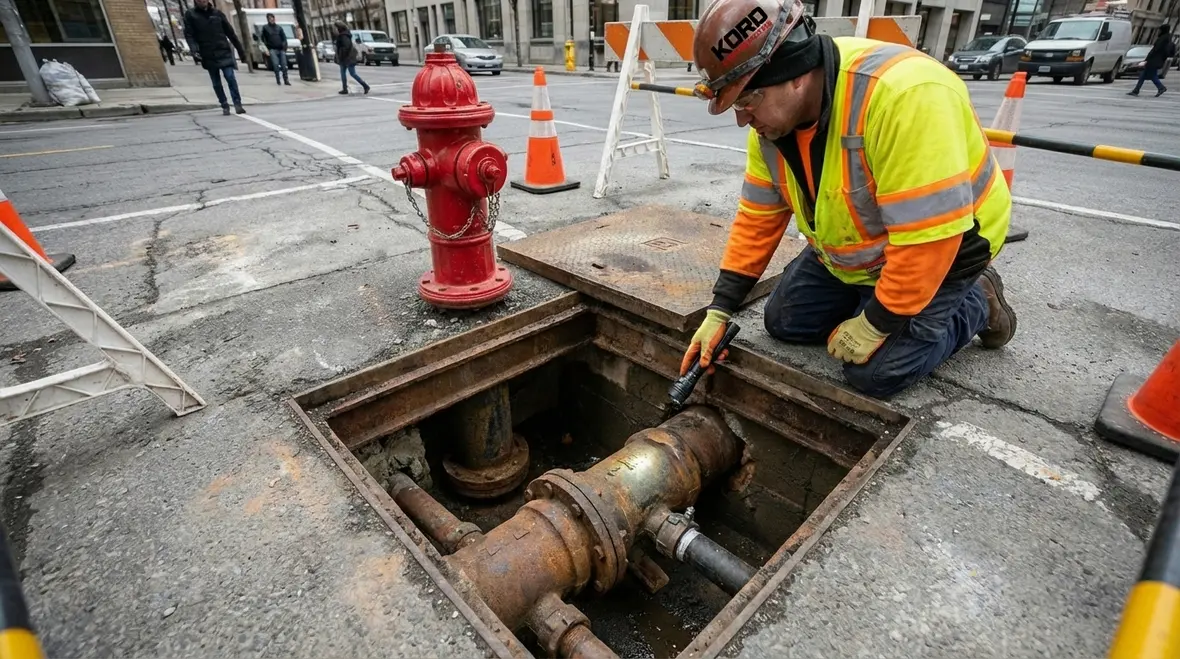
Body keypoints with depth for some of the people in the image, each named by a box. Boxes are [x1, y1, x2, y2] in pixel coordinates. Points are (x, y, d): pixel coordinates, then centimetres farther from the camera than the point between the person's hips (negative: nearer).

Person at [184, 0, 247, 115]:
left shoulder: (217, 13, 7)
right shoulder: (190, 15, 4)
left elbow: (230, 32, 10)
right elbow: (189, 35, -1)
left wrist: (240, 50, 8)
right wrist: (194, 51, -17)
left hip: (224, 52, 0)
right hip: (208, 55, 0)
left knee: (231, 78, -13)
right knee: (216, 83, 5)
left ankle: (237, 104, -10)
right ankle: (225, 106, 12)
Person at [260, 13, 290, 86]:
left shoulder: (279, 27, 15)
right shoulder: (265, 27, 8)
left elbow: (284, 37, 12)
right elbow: (263, 38, 9)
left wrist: (285, 45, -3)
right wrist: (267, 46, -1)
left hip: (281, 49, 2)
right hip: (273, 49, -2)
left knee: (284, 65, -3)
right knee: (276, 64, -13)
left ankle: (286, 80, 2)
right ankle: (278, 80, -8)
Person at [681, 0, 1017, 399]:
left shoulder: (904, 95, -37)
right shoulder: (772, 119, -13)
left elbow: (926, 237, -34)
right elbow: (757, 219, -7)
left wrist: (876, 323, -24)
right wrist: (719, 310, -9)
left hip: (941, 247, -6)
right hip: (848, 252, 7)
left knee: (875, 372, -12)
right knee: (784, 322, 5)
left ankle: (976, 303, 14)